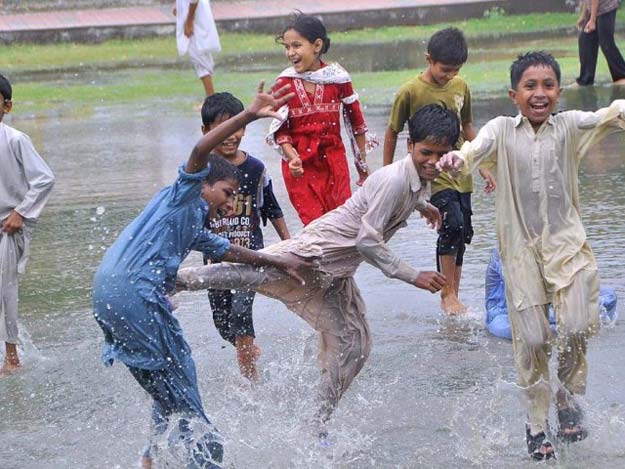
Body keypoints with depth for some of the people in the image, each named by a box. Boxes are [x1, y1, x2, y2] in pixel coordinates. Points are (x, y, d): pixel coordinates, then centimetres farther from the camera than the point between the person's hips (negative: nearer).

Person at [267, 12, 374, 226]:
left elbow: (356, 122, 7)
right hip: (300, 166, -1)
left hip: (334, 161, 1)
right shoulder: (284, 83, -5)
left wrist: (362, 164, 13)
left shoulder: (338, 77, -3)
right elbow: (279, 130, -2)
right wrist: (292, 158, -20)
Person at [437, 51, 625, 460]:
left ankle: (568, 398, 18)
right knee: (532, 338, 0)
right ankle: (536, 421, 18)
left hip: (567, 242, 0)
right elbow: (479, 146, -21)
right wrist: (456, 157, -45)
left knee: (577, 328, -10)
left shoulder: (569, 126, 1)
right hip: (521, 247, 0)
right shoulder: (502, 130, -1)